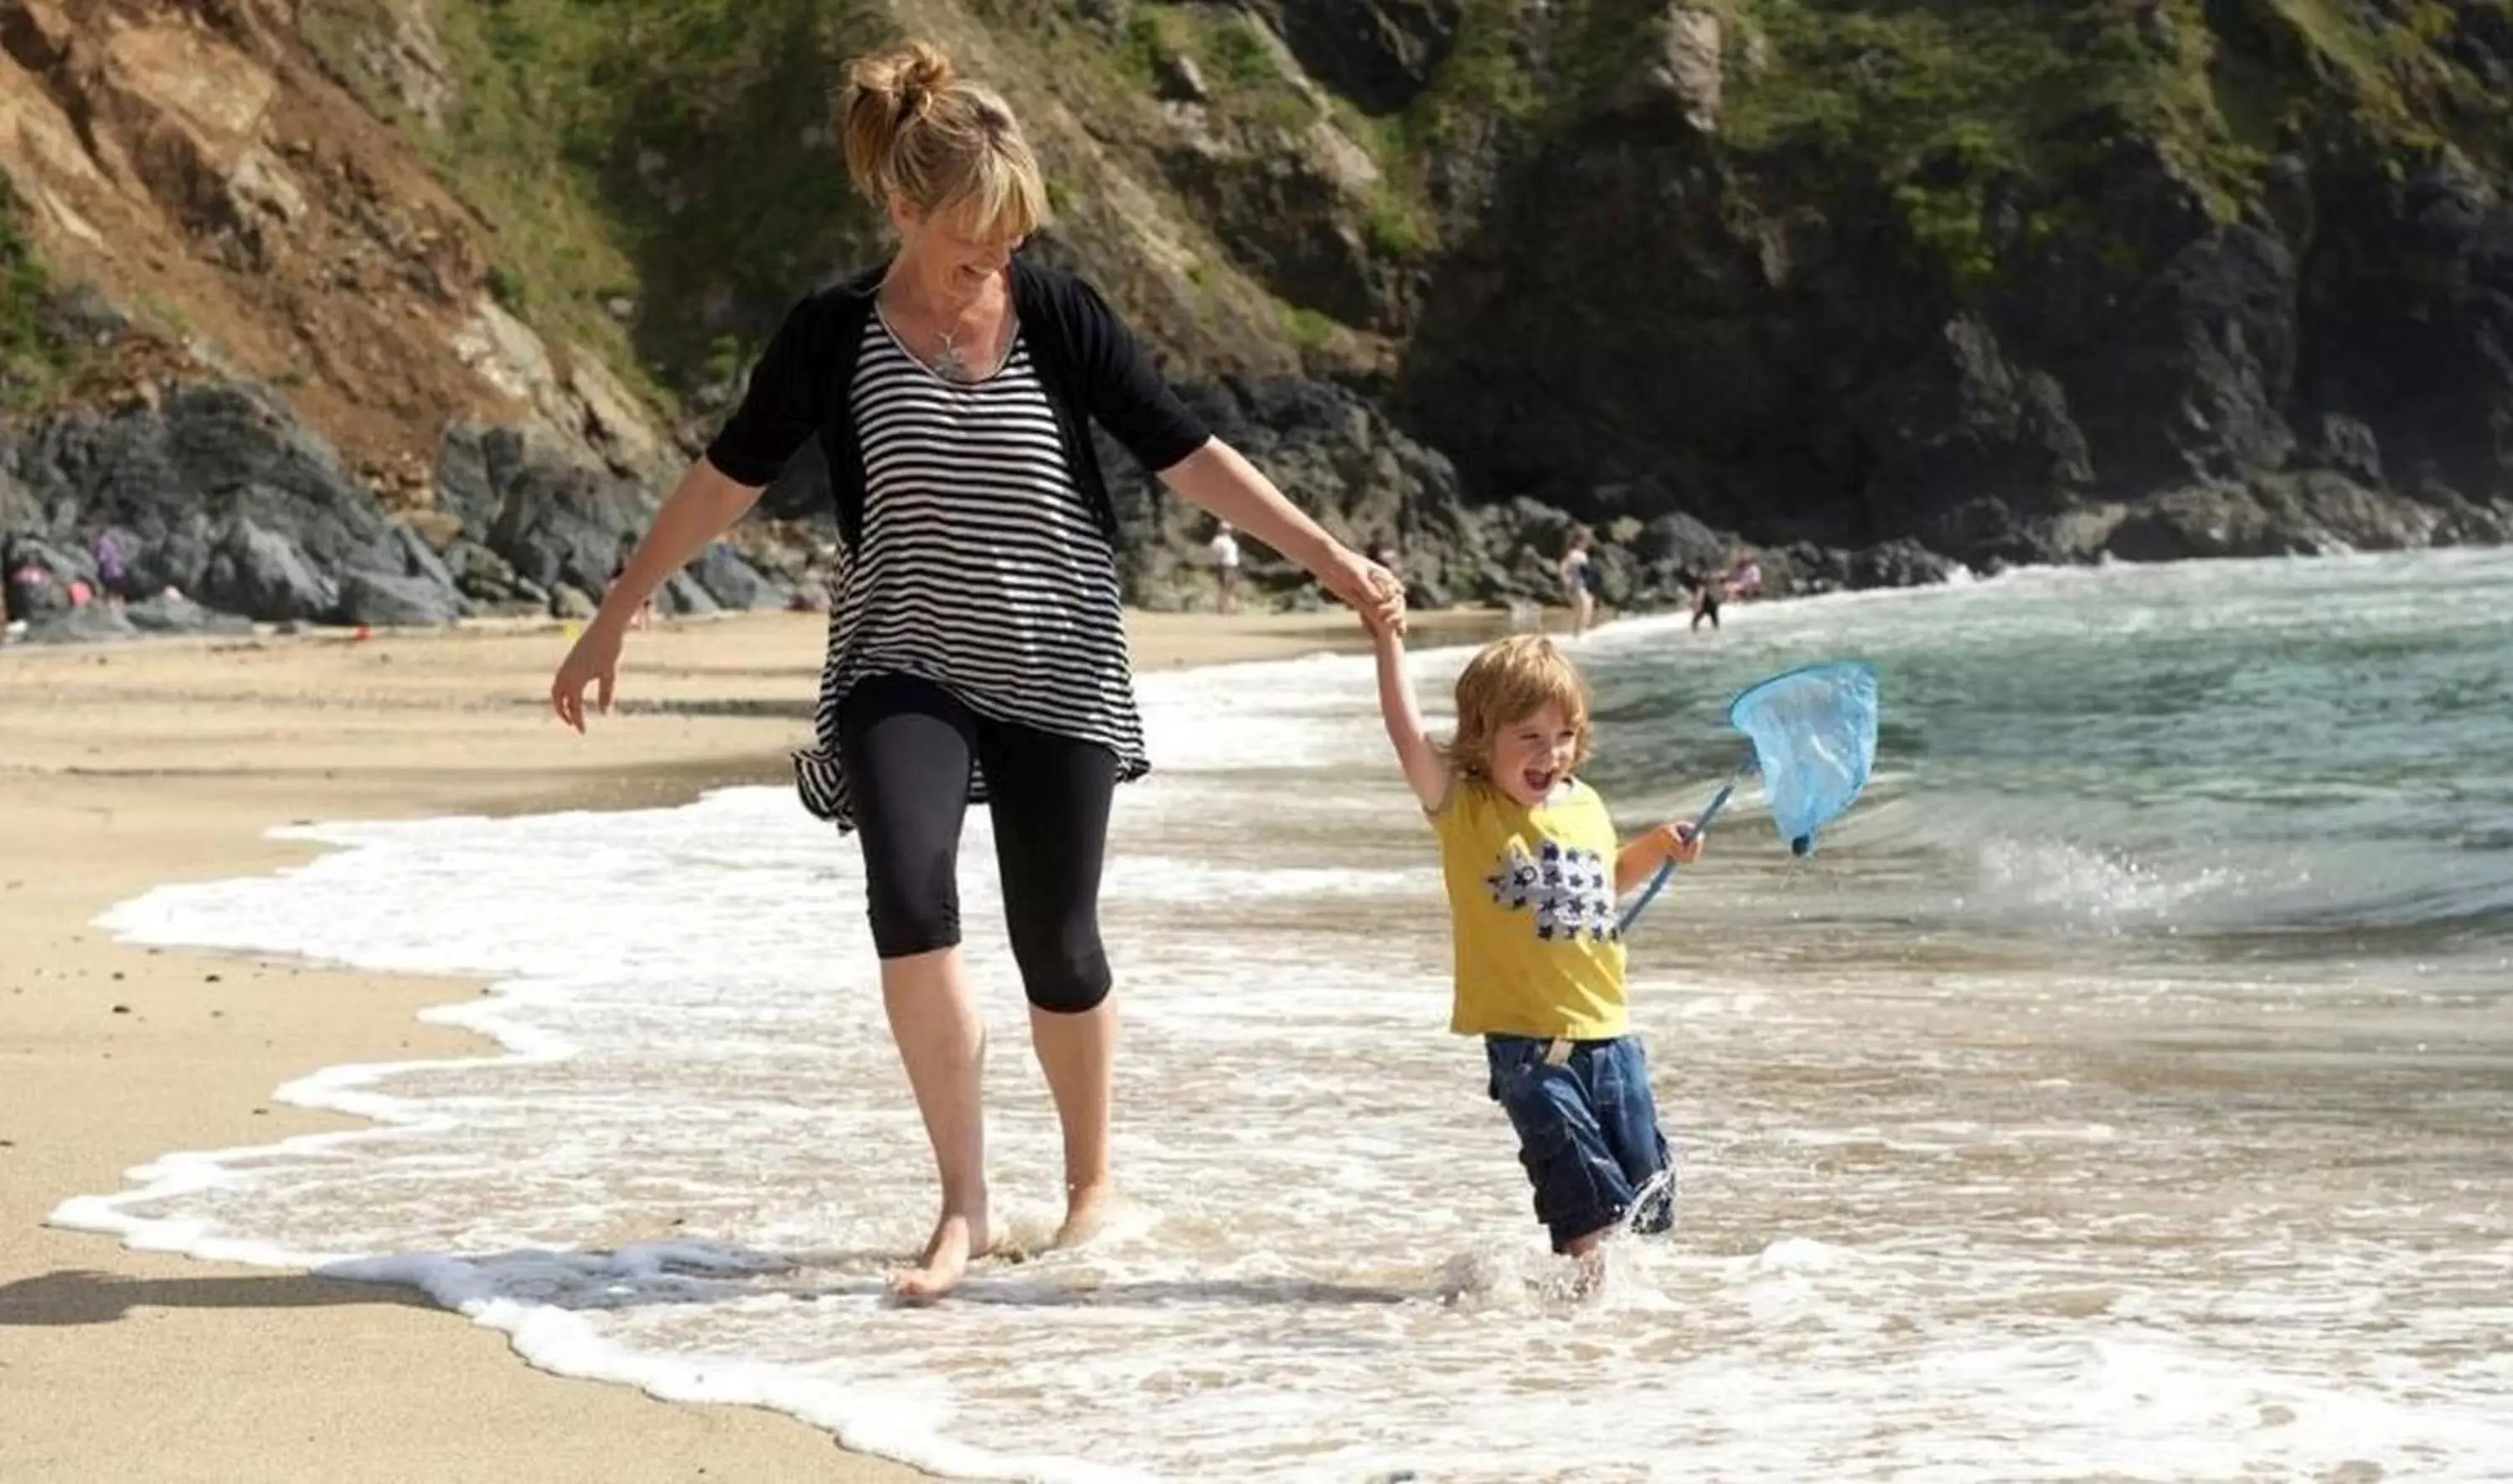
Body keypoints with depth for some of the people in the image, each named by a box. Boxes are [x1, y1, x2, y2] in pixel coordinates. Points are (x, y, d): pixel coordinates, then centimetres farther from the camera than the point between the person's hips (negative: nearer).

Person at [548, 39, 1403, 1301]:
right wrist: (613, 620, 6)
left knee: (1056, 943, 3)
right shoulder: (832, 335, -3)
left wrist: (1331, 561, -5)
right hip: (904, 666, 0)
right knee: (910, 902, -22)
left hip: (1056, 669, 0)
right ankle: (964, 1204, -11)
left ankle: (1091, 1182, 27)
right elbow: (725, 479, 4)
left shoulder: (1056, 315, -3)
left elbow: (1187, 457, -1)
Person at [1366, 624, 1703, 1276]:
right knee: (1586, 1196, -6)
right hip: (1527, 1042, -5)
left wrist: (1659, 847, 16)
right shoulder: (1463, 807, -6)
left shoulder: (1586, 806, 10)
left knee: (1643, 1191, 9)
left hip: (1607, 1031, 5)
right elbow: (1407, 734, -19)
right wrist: (1388, 640, -24)